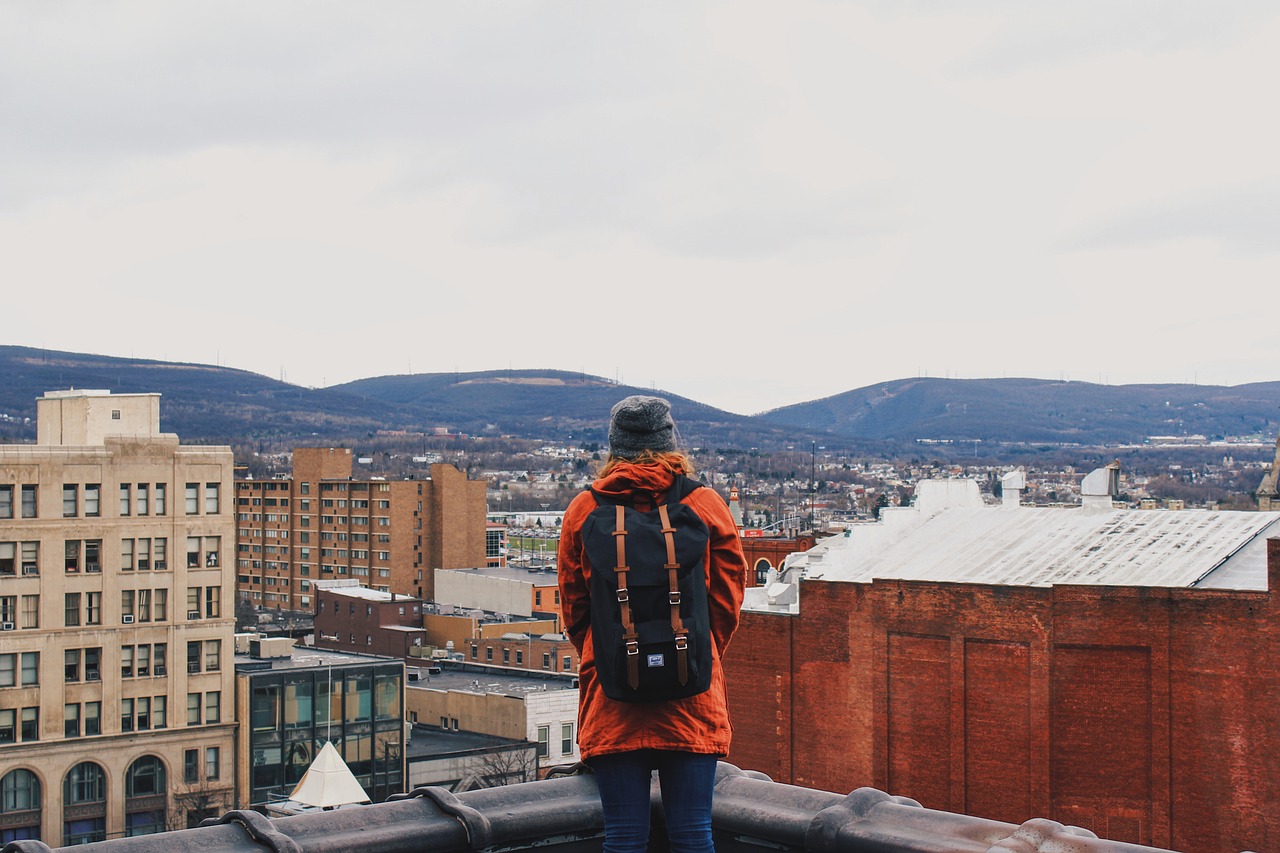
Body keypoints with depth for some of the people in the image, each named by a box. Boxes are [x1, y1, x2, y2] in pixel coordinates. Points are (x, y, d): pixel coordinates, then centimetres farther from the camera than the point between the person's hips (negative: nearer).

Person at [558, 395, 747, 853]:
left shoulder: (583, 509, 2)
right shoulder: (707, 505, 1)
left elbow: (573, 607, 9)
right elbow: (728, 600, 5)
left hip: (610, 695, 0)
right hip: (693, 696, 0)